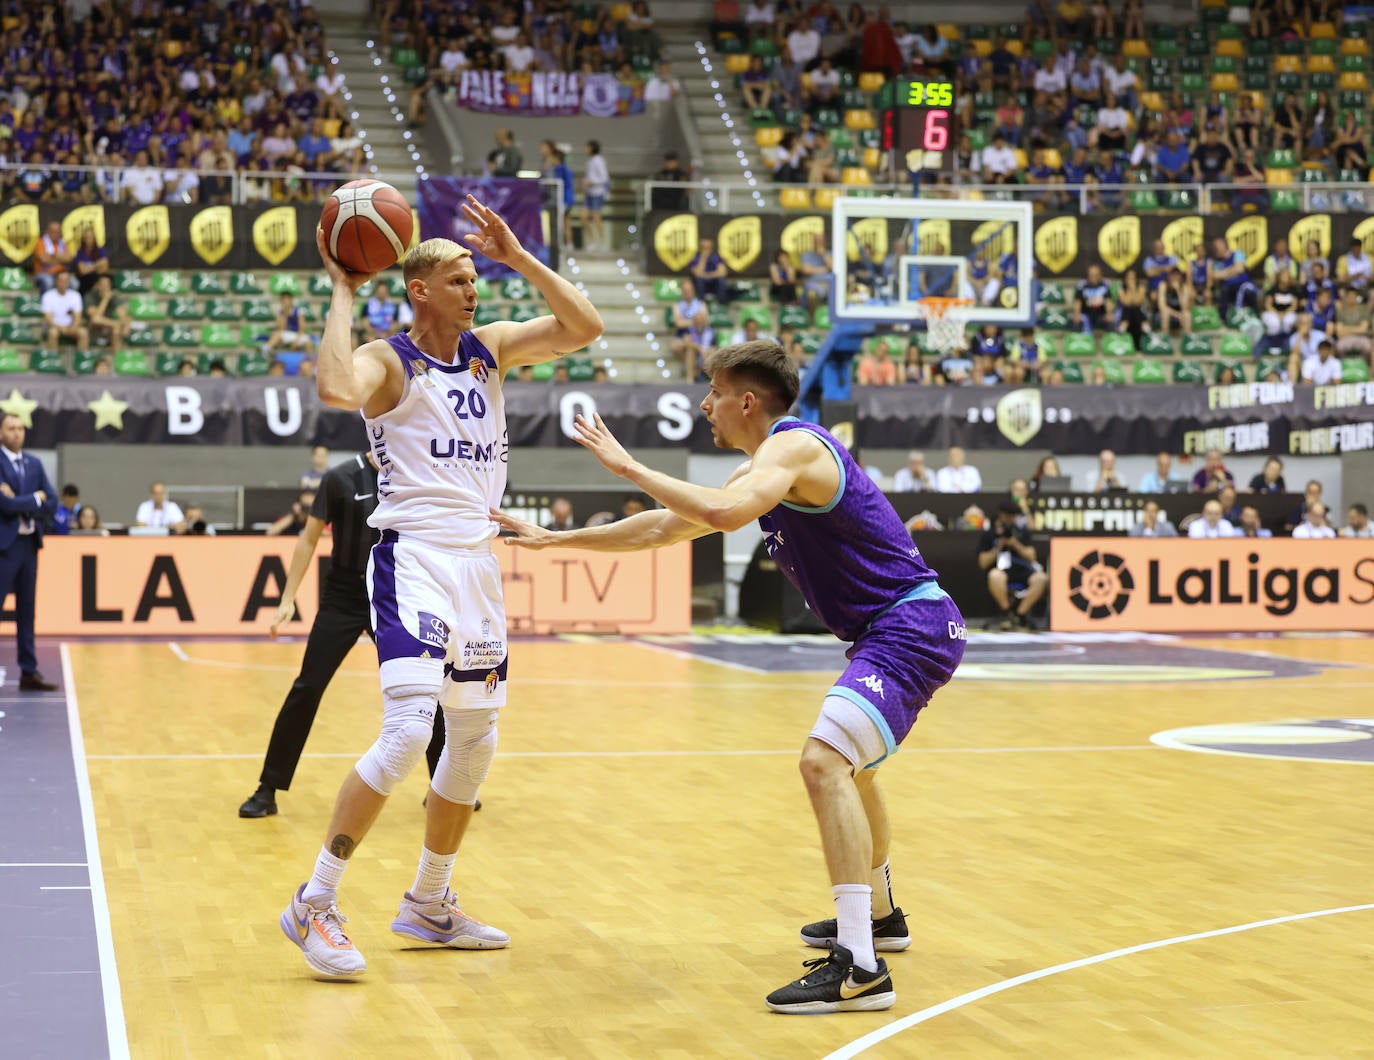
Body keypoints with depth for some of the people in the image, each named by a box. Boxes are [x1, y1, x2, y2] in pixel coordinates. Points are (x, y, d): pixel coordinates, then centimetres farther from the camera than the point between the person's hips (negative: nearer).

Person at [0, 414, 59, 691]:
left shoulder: (34, 463, 11)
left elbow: (51, 503, 4)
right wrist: (35, 498, -6)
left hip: (30, 542, 6)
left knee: (26, 609, 10)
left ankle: (29, 672, 14)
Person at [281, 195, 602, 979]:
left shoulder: (490, 349, 11)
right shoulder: (388, 362, -8)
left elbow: (585, 329, 4)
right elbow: (336, 390, -31)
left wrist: (520, 258, -2)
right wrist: (343, 292, -20)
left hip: (478, 562, 8)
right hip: (415, 558, -8)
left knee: (476, 741, 13)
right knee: (408, 731, -21)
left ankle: (429, 905, 28)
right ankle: (315, 904, -11)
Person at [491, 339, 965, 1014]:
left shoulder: (792, 446, -15)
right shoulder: (763, 469, 17)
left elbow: (722, 513, -35)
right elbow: (666, 526, 22)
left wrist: (629, 467, -23)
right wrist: (552, 539, 23)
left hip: (914, 624, -11)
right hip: (890, 630, 11)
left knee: (825, 761, -25)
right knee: (848, 763, 30)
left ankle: (860, 965, -30)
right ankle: (878, 915, 48)